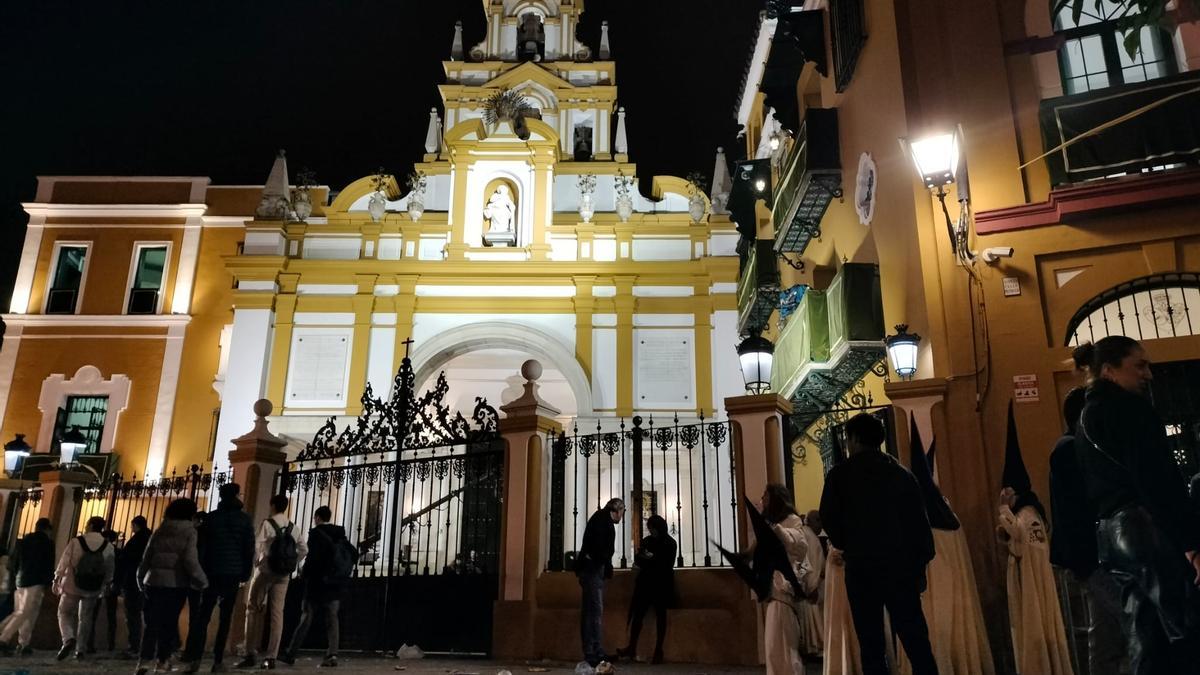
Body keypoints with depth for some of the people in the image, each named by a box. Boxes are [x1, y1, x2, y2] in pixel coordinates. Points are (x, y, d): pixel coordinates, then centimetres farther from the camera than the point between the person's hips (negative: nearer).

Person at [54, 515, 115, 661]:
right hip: (93, 589, 3)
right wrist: (105, 586, 17)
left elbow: (64, 563, -8)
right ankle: (79, 649, 15)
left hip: (72, 586, -3)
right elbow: (109, 570, 5)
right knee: (85, 617, 16)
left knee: (64, 613, 12)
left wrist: (56, 580, 3)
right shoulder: (108, 546, -2)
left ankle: (69, 639, -12)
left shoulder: (76, 542, -11)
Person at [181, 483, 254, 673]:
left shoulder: (212, 517, 3)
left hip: (212, 572, 0)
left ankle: (194, 659, -7)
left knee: (203, 616, 4)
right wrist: (245, 575, 5)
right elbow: (249, 549, 0)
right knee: (225, 618, 4)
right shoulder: (245, 519, 2)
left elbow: (202, 546, 2)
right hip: (233, 574, 0)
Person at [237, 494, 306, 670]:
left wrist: (255, 564, 1)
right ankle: (271, 657, 4)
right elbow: (303, 550, 8)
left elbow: (257, 546, -14)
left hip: (266, 570, -4)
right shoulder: (292, 527, 7)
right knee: (277, 613, 4)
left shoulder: (267, 524, -7)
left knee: (254, 610, 8)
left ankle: (250, 653, 5)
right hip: (283, 574, 4)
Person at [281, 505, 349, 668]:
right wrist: (342, 577, 13)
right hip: (335, 584, 5)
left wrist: (304, 574, -3)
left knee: (306, 619, 3)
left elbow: (312, 557, -16)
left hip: (317, 583, -5)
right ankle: (332, 654, -2)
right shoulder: (341, 535, 11)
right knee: (332, 620, 5)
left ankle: (291, 654, 10)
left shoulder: (316, 533, -7)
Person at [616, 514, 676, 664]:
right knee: (637, 613, -3)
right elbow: (637, 559, 4)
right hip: (645, 582, 3)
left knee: (660, 615, 1)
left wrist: (649, 560, -10)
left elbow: (667, 566, -8)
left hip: (662, 584, -3)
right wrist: (652, 561, -13)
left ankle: (658, 651, 5)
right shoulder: (646, 541, 10)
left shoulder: (670, 543, -1)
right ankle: (631, 648, 0)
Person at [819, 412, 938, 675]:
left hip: (862, 565, -2)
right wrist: (920, 563, 9)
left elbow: (829, 519, -2)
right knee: (915, 638, 6)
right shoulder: (902, 473, 8)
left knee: (871, 643, 4)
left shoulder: (840, 474, -1)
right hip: (901, 564, 2)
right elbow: (920, 520, 5)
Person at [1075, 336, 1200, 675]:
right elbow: (1157, 480, -16)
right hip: (1147, 529, -9)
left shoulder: (1087, 417, 22)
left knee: (1150, 647, 9)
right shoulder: (1126, 407, -6)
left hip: (1111, 535, 9)